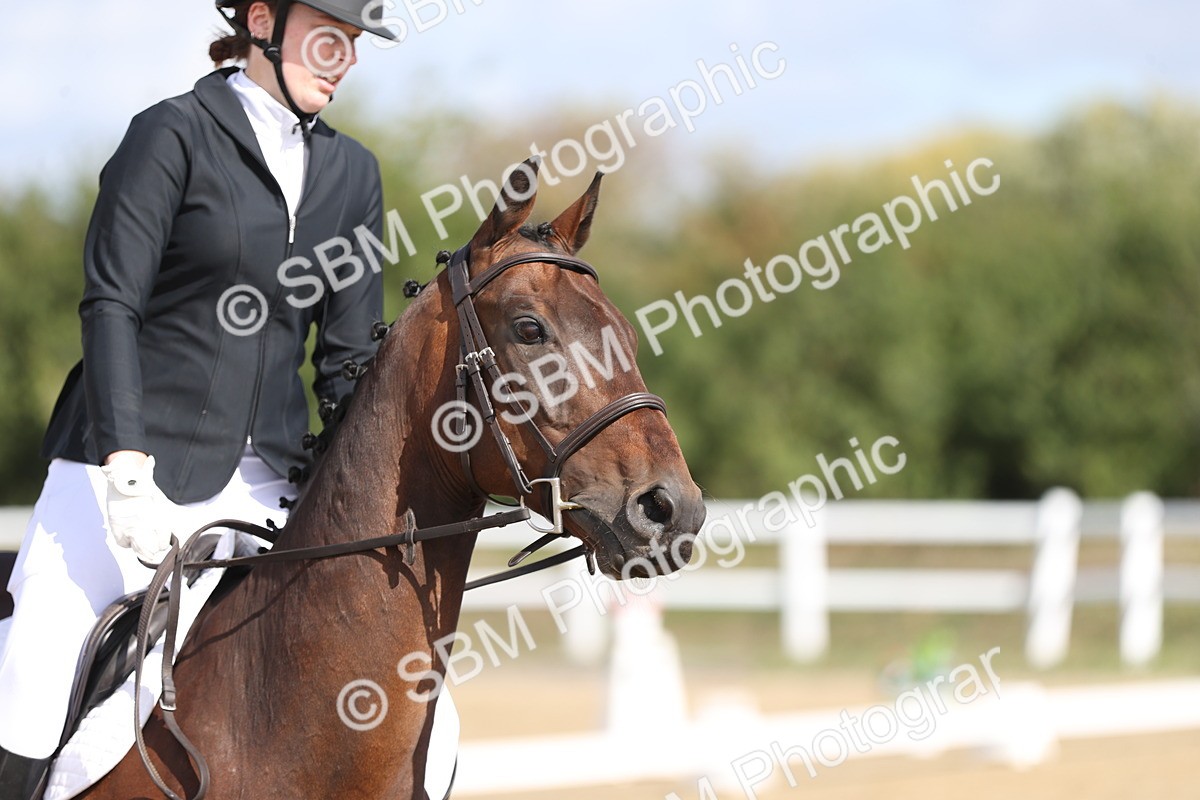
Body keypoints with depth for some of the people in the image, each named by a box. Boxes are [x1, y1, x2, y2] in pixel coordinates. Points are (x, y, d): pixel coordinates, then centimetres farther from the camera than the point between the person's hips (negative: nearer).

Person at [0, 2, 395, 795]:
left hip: (262, 480, 5)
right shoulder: (174, 135, -4)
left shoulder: (352, 173, 12)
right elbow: (110, 304, -10)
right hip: (129, 462, -5)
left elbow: (350, 354, 13)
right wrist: (128, 466, -20)